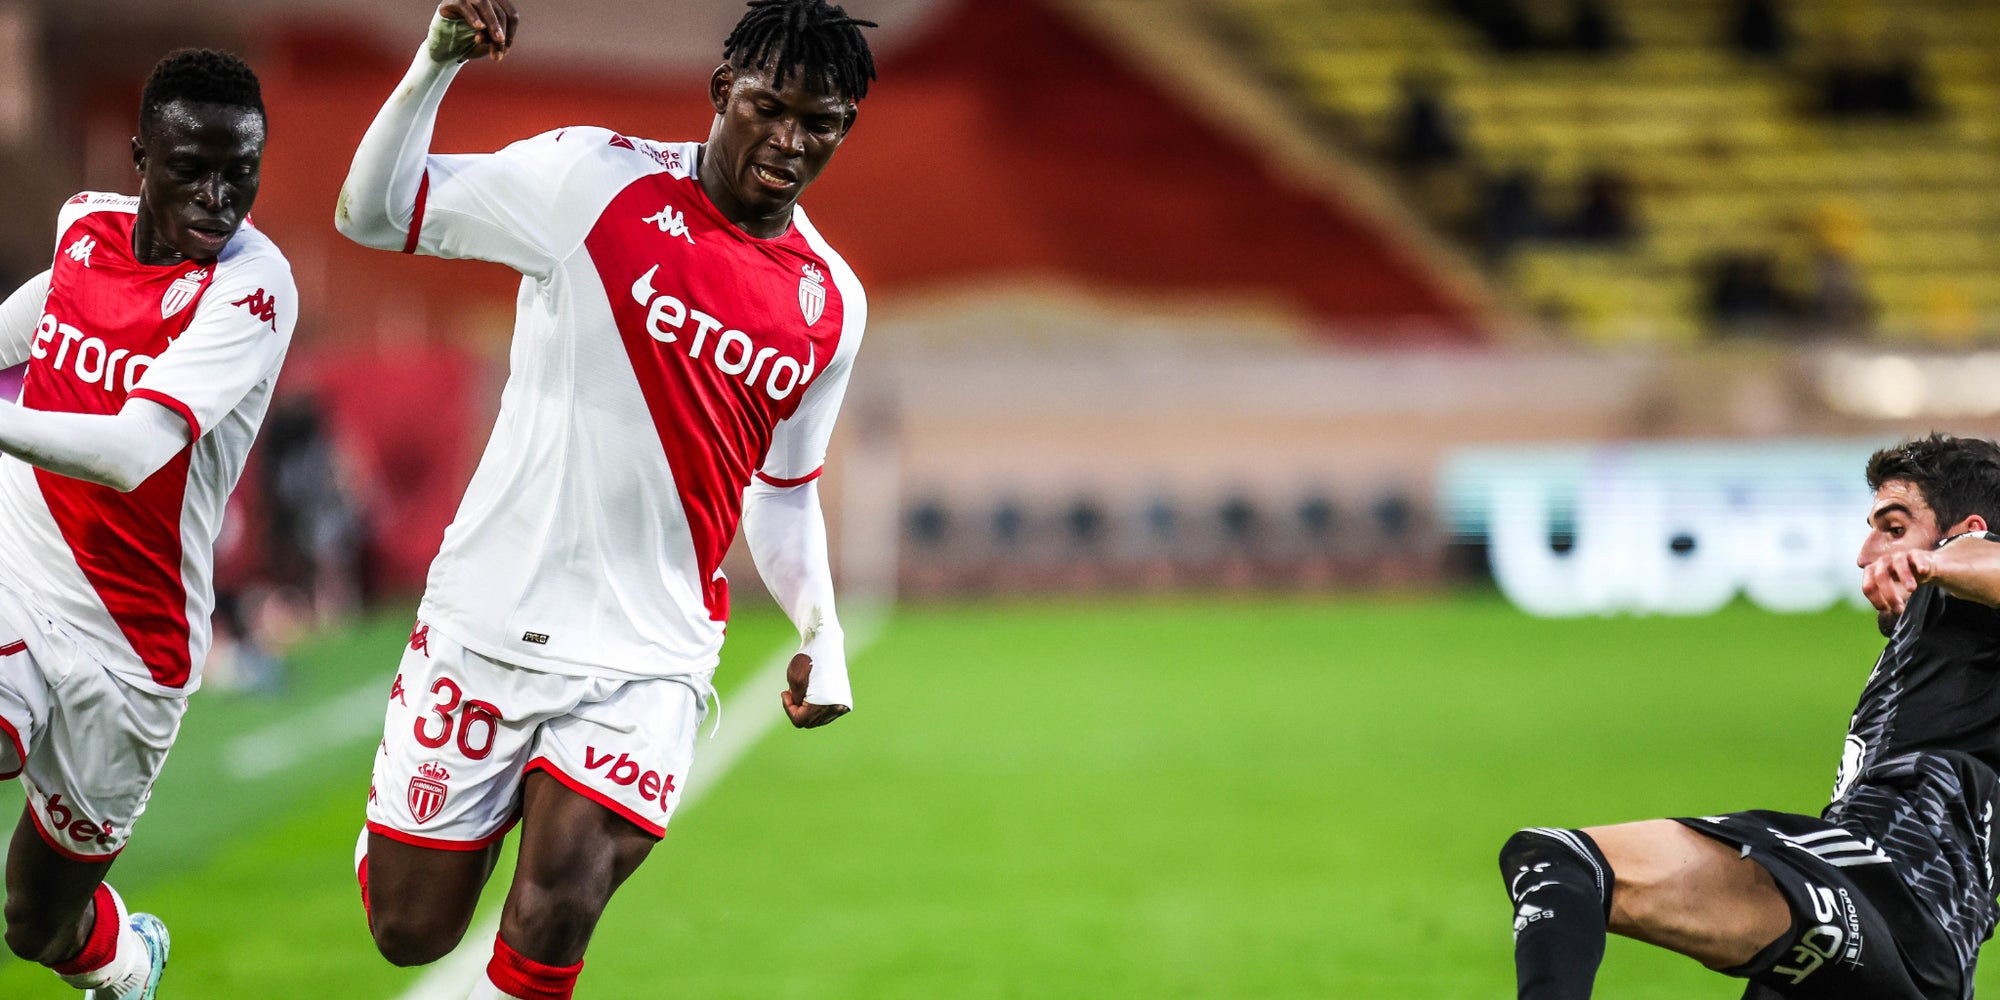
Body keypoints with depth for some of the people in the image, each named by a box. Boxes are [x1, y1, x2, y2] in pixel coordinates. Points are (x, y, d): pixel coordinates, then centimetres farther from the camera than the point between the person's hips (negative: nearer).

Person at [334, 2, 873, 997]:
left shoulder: (831, 305, 7)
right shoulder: (595, 178, -6)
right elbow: (372, 213, -5)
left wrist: (821, 633, 8)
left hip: (647, 656, 2)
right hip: (489, 619, -2)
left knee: (558, 906, -19)